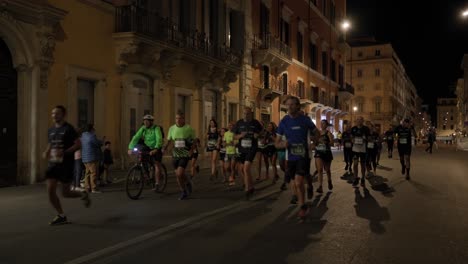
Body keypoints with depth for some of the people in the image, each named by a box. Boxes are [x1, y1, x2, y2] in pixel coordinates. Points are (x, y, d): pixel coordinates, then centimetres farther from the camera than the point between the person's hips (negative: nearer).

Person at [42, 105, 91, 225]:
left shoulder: (68, 129, -8)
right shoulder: (51, 130, 11)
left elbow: (78, 144, -12)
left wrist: (64, 152, -23)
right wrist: (46, 152, 5)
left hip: (66, 164, -6)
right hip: (53, 163, 6)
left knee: (65, 193, 1)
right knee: (50, 191, -5)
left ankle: (83, 195, 32)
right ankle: (61, 216, 9)